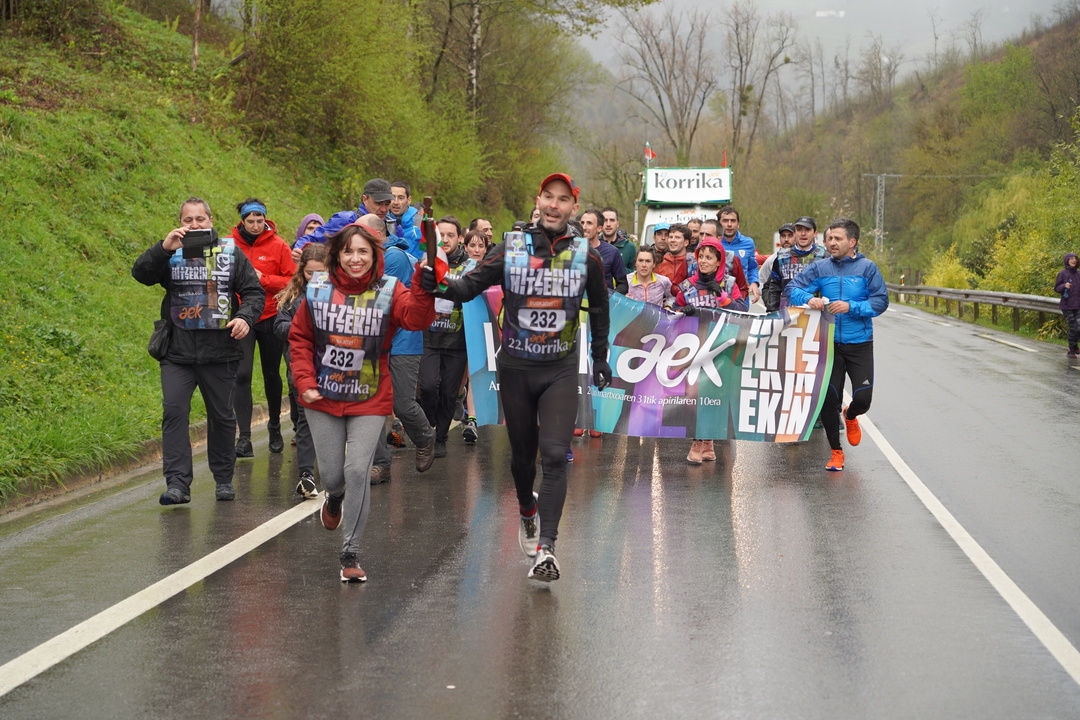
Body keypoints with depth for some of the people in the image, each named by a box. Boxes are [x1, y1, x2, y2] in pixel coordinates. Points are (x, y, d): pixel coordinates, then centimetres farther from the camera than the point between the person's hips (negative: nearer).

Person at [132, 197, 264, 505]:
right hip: (177, 352, 0)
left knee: (221, 416, 10)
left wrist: (246, 317, -13)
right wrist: (164, 248, -23)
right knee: (174, 412, -11)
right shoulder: (170, 254, 5)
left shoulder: (230, 254, 6)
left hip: (220, 352, 0)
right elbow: (141, 274, -9)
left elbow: (254, 291, 6)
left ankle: (224, 479, 24)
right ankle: (177, 483, -12)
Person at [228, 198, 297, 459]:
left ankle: (275, 428, 33)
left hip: (270, 317, 0)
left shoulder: (278, 246, -3)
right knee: (242, 374, -12)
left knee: (272, 374, 13)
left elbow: (292, 280, -5)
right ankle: (244, 437, -11)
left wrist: (263, 279, -17)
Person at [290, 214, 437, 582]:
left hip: (369, 401, -2)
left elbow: (416, 319, -26)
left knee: (358, 471, -10)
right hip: (323, 400, 2)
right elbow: (300, 338, 6)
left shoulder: (389, 290, -7)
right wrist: (305, 380, -5)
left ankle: (350, 553, 2)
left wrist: (422, 289, -43)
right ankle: (335, 497, 49)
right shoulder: (318, 290, -2)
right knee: (331, 474, 9)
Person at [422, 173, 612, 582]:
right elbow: (471, 285, -9)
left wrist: (600, 359, 19)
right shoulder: (511, 249, -3)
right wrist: (440, 285, -30)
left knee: (555, 456, -15)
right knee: (522, 454, 14)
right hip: (515, 369, 1)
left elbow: (599, 309, 14)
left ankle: (546, 548, -16)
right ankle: (527, 511, 44)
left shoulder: (586, 256, -1)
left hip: (561, 372, -1)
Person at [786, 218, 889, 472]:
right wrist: (809, 299, -24)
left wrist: (851, 307, -21)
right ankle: (836, 452, 19)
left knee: (863, 398, -7)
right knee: (829, 399, 2)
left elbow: (880, 301, -8)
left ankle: (850, 416, 32)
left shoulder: (867, 268, -3)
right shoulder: (820, 268, 2)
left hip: (860, 344, -2)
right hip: (829, 343, 2)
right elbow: (792, 288, -3)